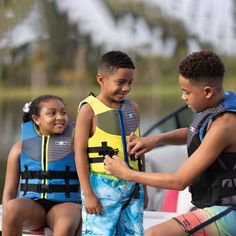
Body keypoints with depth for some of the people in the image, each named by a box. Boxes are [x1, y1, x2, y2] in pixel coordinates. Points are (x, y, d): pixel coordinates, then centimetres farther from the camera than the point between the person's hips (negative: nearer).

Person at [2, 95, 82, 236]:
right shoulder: (21, 147, 7)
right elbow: (9, 191, 7)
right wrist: (7, 223, -10)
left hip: (64, 205, -1)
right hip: (32, 205, 1)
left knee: (67, 224, -38)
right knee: (14, 208, -35)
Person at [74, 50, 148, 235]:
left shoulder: (132, 108, 10)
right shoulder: (89, 110, -7)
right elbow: (80, 153, -10)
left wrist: (143, 189, 17)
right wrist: (88, 194, -15)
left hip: (131, 188, 6)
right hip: (102, 187, -6)